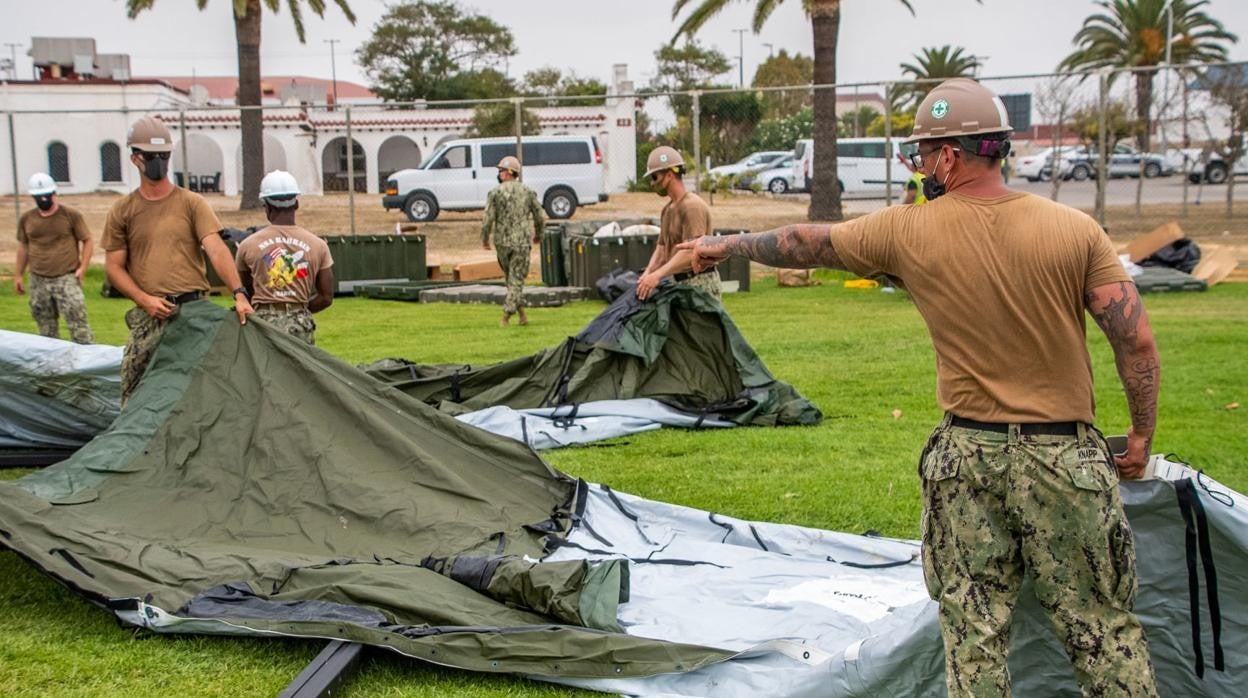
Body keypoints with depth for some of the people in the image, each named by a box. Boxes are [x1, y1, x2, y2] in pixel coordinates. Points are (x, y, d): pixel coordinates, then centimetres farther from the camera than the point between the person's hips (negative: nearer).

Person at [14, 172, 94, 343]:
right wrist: (18, 275, 16)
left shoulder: (71, 215, -3)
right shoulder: (26, 219, 7)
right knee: (46, 327, 10)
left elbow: (87, 241, 1)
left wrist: (82, 268, -9)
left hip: (67, 279, -4)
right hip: (38, 282, 4)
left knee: (77, 321, -11)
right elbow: (23, 246, 17)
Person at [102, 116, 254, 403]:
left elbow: (217, 250, -8)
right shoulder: (122, 211, 8)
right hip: (150, 315, 1)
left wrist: (239, 293, -22)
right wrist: (145, 299, -9)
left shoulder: (192, 203, 4)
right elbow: (114, 266, 8)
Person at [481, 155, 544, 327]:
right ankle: (507, 314, -7)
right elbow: (540, 217, 5)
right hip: (521, 242, 0)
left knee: (510, 276, 17)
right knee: (516, 278, 1)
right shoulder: (527, 192, 2)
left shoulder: (495, 192, -5)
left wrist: (484, 238, 5)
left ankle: (520, 309, 15)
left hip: (502, 241, 0)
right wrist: (538, 235, 22)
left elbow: (488, 218, -9)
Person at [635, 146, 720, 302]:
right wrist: (647, 273, -2)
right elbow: (661, 248, 17)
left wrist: (658, 275, -31)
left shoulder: (693, 206, -14)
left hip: (700, 283, -9)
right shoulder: (667, 209, 17)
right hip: (681, 282, 9)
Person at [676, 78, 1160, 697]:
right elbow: (1137, 341, -8)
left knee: (972, 628, 11)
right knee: (1100, 626, 10)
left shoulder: (910, 233, -5)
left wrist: (727, 244, 26)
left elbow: (804, 243, 9)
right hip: (1064, 457, 0)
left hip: (967, 457, 0)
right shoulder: (1075, 229, -6)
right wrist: (1142, 433, 7)